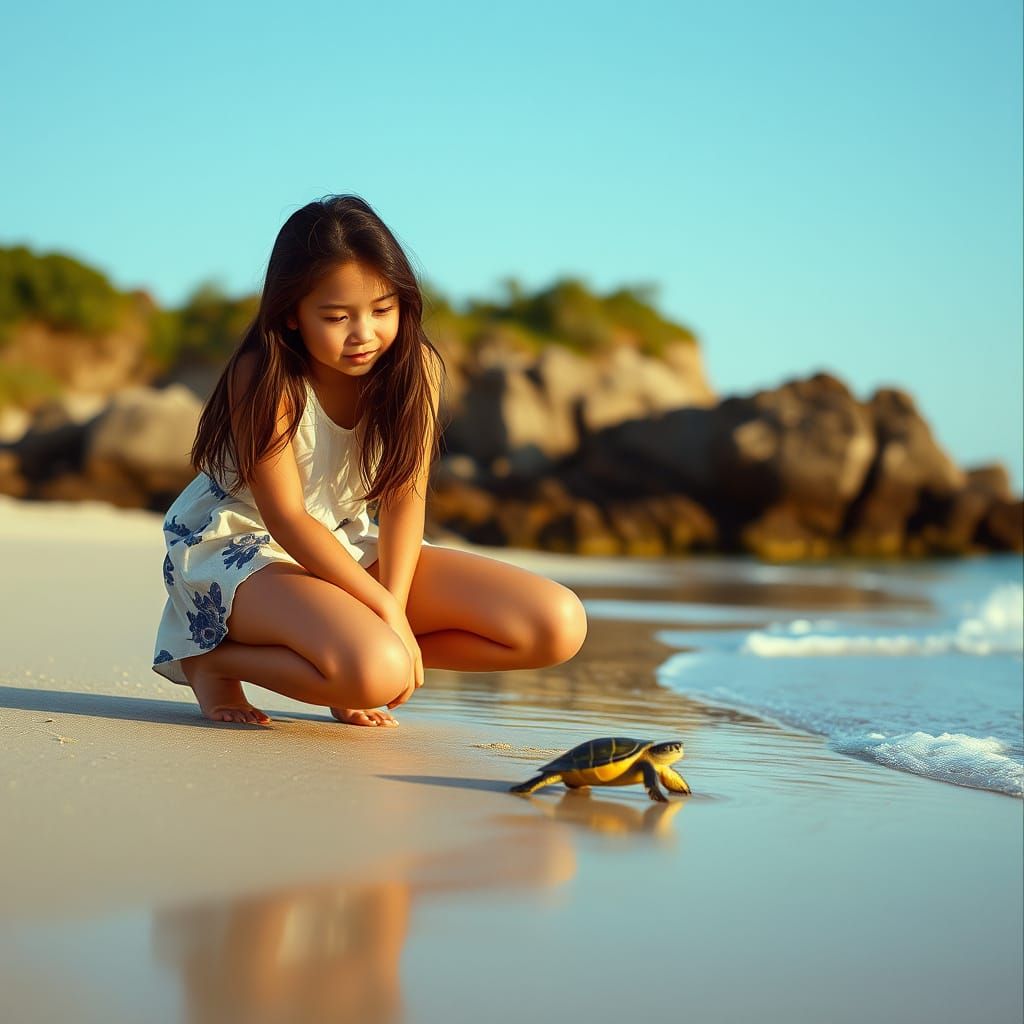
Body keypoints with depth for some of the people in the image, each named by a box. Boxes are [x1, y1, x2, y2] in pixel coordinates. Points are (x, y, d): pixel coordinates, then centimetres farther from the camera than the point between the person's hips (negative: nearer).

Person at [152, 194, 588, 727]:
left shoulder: (416, 367, -8)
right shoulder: (263, 376, -20)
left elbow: (404, 497, -10)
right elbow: (286, 517, -22)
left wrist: (396, 609, -24)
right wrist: (385, 611, -29)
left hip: (344, 548, 6)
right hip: (240, 545, -5)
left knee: (560, 625, -9)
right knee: (374, 671, -38)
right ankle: (211, 658, -10)